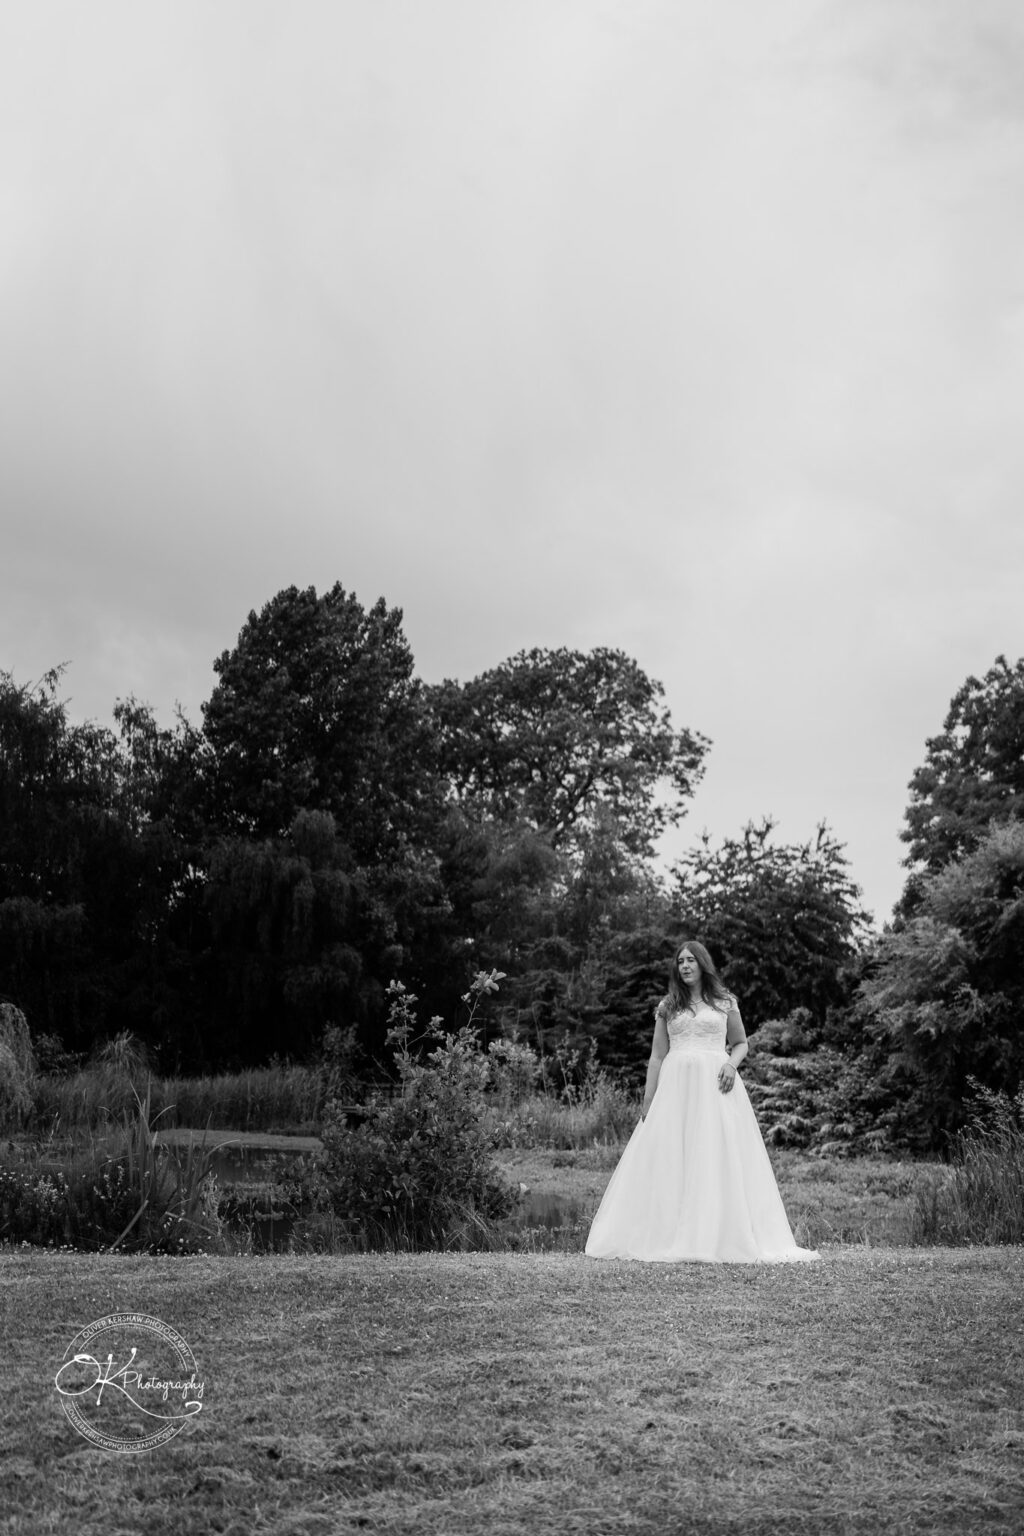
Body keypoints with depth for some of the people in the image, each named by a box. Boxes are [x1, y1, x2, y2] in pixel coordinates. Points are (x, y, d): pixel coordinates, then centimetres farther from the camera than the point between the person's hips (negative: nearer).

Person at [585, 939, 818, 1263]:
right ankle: (670, 1238, 2)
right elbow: (657, 1056, 11)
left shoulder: (725, 1002, 8)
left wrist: (732, 1062, -7)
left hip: (715, 1085, -2)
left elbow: (741, 1043, 15)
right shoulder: (667, 1006, 11)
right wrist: (648, 1101, 5)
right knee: (670, 1160, -2)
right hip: (675, 1086, 2)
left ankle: (721, 1238, -2)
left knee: (718, 1158, -6)